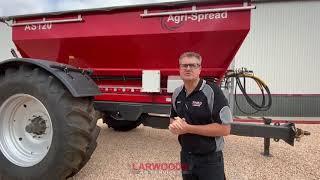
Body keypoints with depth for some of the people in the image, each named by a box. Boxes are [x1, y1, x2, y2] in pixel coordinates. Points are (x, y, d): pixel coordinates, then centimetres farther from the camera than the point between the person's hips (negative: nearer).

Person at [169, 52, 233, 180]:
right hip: (186, 156, 6)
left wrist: (188, 128, -22)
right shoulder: (177, 94, 2)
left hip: (209, 159, -5)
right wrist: (174, 126, -7)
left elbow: (225, 129, -20)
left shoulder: (212, 91, -18)